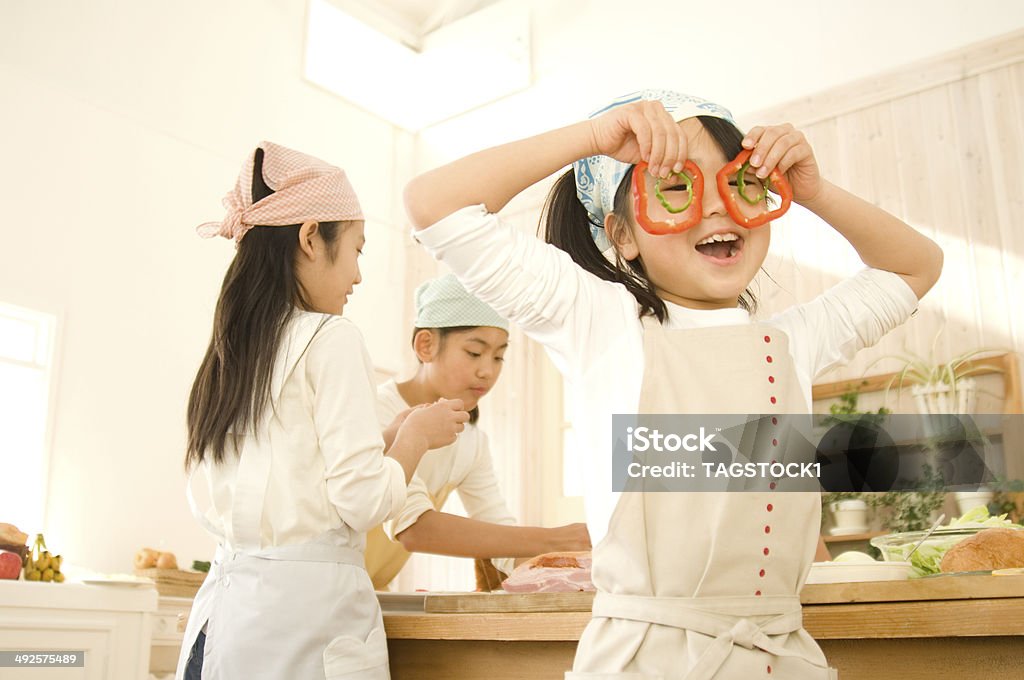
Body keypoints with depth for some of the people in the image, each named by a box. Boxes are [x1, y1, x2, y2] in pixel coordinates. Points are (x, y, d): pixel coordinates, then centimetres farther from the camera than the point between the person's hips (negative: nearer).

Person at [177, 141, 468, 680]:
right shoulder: (331, 338, -9)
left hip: (223, 603, 7)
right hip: (305, 600, -7)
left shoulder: (226, 351, 12)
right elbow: (364, 499, -14)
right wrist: (419, 433, 3)